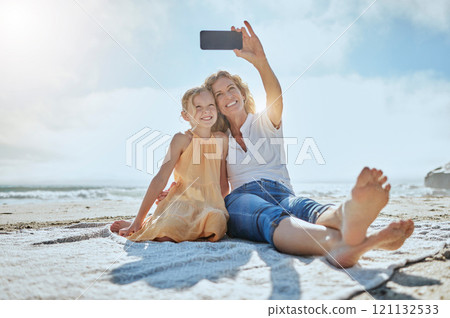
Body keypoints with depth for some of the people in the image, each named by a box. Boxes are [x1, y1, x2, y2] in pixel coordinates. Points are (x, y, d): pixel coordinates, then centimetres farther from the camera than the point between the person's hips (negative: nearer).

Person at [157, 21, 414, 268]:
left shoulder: (265, 122, 17)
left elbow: (276, 98, -8)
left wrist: (260, 59, -27)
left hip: (281, 192, 1)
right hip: (242, 197, 0)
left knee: (307, 209, -38)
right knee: (271, 216, -40)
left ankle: (349, 217, -75)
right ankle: (340, 244, -73)